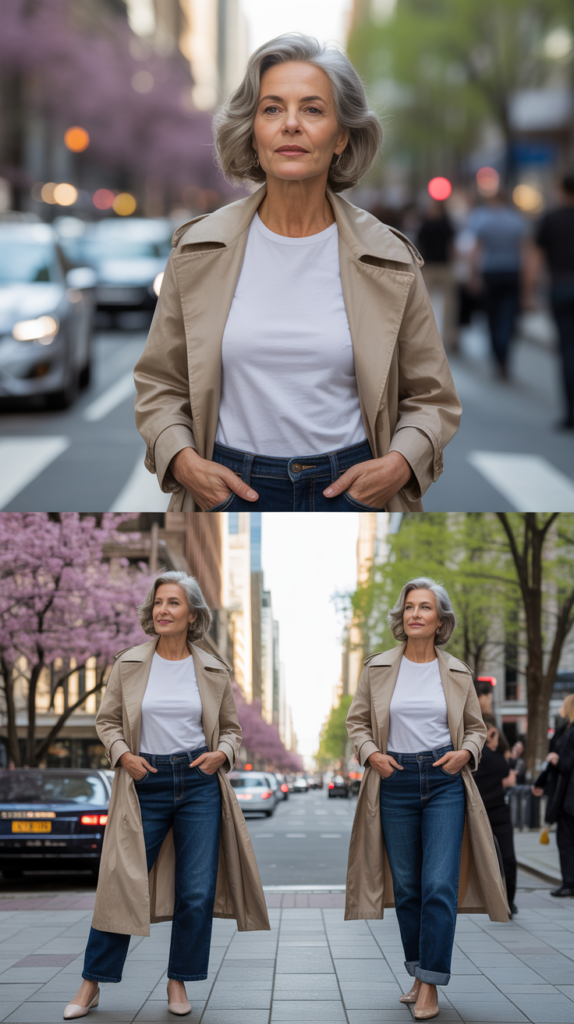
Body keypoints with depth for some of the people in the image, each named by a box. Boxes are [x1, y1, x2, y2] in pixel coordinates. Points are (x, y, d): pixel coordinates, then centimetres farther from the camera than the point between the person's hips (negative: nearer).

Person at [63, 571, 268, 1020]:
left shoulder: (213, 670, 5)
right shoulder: (129, 664, 3)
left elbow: (232, 728, 14)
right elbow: (107, 721, 9)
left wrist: (222, 754, -6)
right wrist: (123, 754, -9)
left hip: (199, 783, 1)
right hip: (146, 782, -1)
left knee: (197, 892, 0)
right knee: (122, 885, -1)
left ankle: (179, 983, 16)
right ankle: (92, 984, 10)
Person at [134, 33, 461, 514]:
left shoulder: (389, 260, 0)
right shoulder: (199, 251, 1)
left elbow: (431, 397, 8)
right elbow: (158, 383, 9)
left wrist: (400, 464, -10)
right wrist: (182, 460, -9)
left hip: (350, 491, 0)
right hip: (230, 488, 0)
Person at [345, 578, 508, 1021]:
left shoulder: (457, 672, 4)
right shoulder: (378, 668, 3)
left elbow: (476, 727, 12)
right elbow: (357, 721, 10)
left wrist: (465, 752, -7)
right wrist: (371, 753, -8)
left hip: (445, 781, -1)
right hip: (395, 781, 1)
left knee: (440, 884, -11)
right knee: (406, 886, 8)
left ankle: (430, 985, -6)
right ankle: (418, 974, 22)